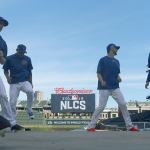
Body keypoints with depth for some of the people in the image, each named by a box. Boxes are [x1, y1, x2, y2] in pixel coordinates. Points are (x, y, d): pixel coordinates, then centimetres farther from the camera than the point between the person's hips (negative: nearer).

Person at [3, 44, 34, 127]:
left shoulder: (27, 59, 7)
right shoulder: (9, 59, 1)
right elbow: (5, 70, 9)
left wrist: (31, 83, 6)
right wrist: (7, 77, -11)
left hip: (25, 82, 1)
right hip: (14, 83, 0)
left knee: (30, 91, -30)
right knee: (12, 103, -4)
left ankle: (29, 110, -9)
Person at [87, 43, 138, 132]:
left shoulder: (117, 61, 17)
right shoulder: (103, 60, -1)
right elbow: (98, 73, -4)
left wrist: (119, 78, 1)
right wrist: (102, 81, -22)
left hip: (115, 87, 6)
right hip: (104, 88, -5)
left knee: (123, 104, -3)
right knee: (101, 107, -7)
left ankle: (129, 126, 4)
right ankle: (91, 126, 4)